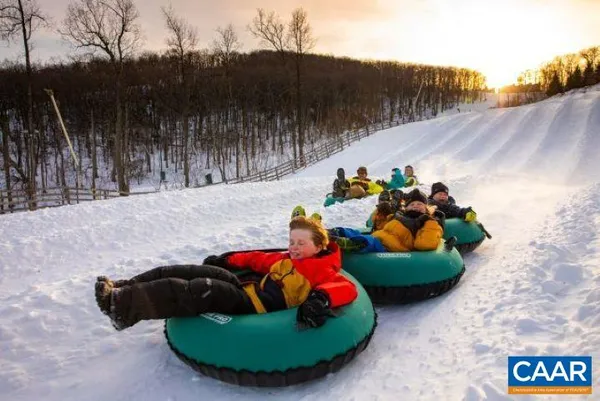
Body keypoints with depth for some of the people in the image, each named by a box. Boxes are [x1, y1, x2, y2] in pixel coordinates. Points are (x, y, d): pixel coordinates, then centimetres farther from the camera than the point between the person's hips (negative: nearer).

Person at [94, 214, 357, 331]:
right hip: (249, 291, 8)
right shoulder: (285, 259, 20)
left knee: (200, 290, -26)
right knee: (194, 271, -6)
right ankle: (124, 289, -8)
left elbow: (347, 288, -21)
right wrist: (228, 259, 28)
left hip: (257, 309, -8)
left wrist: (321, 299, -41)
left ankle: (124, 305, -29)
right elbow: (259, 259, 31)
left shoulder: (322, 270, -4)